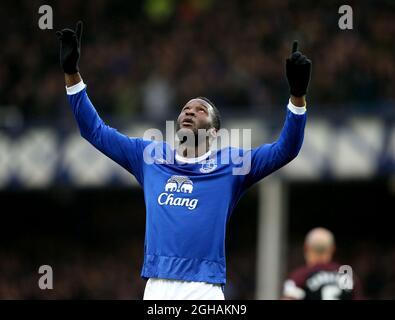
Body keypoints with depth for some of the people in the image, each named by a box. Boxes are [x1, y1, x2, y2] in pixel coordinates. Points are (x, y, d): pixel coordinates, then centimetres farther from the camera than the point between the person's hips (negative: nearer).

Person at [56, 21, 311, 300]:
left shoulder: (229, 163, 8)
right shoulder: (150, 156, 16)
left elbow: (285, 149, 0)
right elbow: (95, 131, 20)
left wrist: (298, 95, -13)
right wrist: (72, 73, 12)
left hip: (204, 289, -3)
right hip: (156, 287, 3)